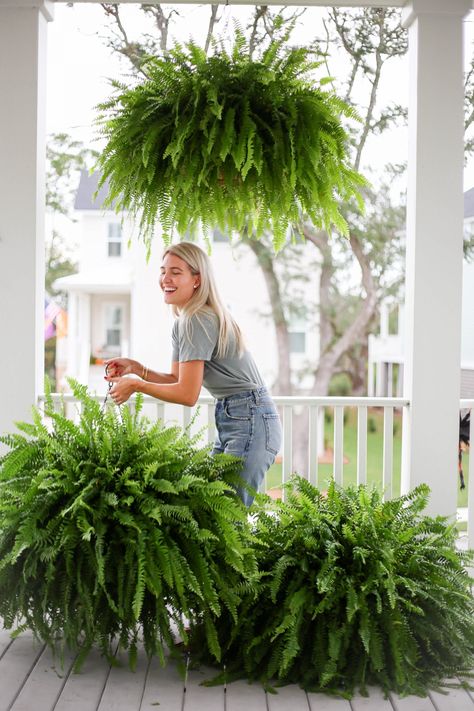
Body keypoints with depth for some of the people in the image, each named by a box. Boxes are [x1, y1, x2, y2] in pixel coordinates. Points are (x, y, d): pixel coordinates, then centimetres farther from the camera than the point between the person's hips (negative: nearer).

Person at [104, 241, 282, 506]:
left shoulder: (198, 320, -18)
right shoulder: (183, 322, 12)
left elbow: (187, 394, -18)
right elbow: (177, 380, 14)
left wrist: (135, 385, -9)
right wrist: (134, 367, 2)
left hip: (251, 421, -10)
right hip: (229, 418, 10)